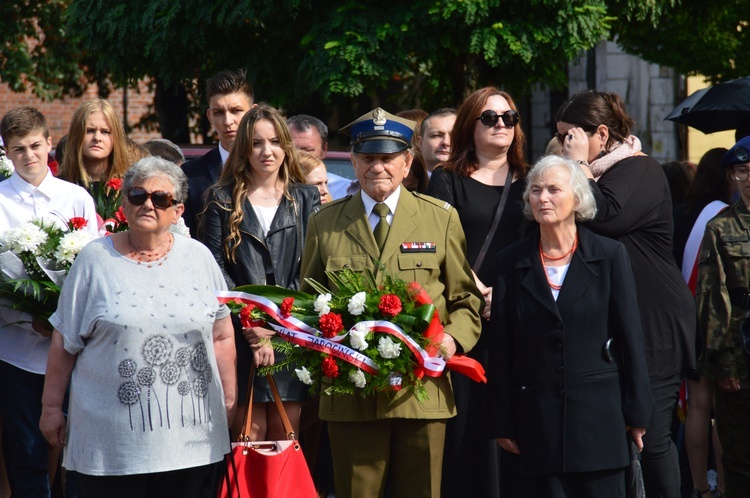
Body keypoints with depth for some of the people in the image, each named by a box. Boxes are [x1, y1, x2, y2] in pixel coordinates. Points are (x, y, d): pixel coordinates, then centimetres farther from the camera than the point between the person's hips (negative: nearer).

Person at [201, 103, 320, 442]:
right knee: (249, 438, -5)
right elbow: (215, 269, 1)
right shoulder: (223, 199, 9)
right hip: (240, 336, -1)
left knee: (286, 436, 0)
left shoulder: (306, 199, 11)